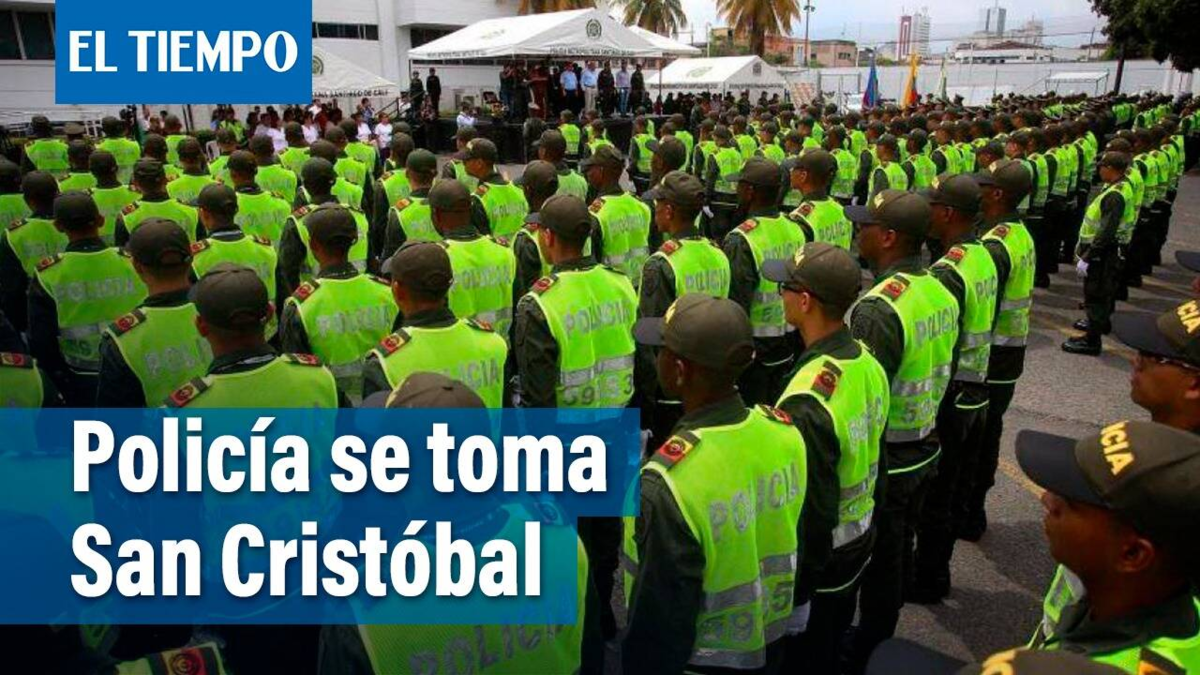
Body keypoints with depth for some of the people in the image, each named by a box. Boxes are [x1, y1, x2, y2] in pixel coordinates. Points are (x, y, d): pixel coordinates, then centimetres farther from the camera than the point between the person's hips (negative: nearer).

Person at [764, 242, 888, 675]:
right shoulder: (868, 362, -7)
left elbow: (809, 511, -27)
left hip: (817, 558, -7)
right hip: (861, 540, 8)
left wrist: (792, 590, -14)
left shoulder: (807, 404, -33)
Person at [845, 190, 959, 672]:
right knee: (899, 553, 22)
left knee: (877, 562, 10)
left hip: (883, 460, -8)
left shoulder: (878, 309, -27)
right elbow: (939, 373, 9)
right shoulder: (941, 293, 0)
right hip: (925, 451, 8)